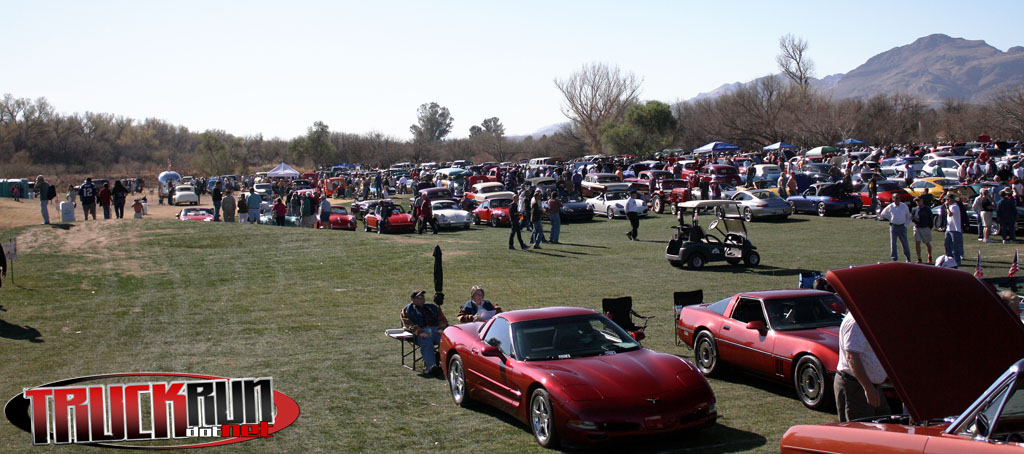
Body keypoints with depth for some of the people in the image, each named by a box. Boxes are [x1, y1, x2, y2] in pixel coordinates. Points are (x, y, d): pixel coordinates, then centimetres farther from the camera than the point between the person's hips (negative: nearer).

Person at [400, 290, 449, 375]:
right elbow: (407, 324, 6)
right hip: (421, 331, -3)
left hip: (436, 329, 3)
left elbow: (442, 319, 24)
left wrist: (441, 327, -1)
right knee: (427, 344, -38)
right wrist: (419, 331, -13)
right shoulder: (407, 310, 24)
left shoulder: (432, 307, 33)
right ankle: (431, 366, -57)